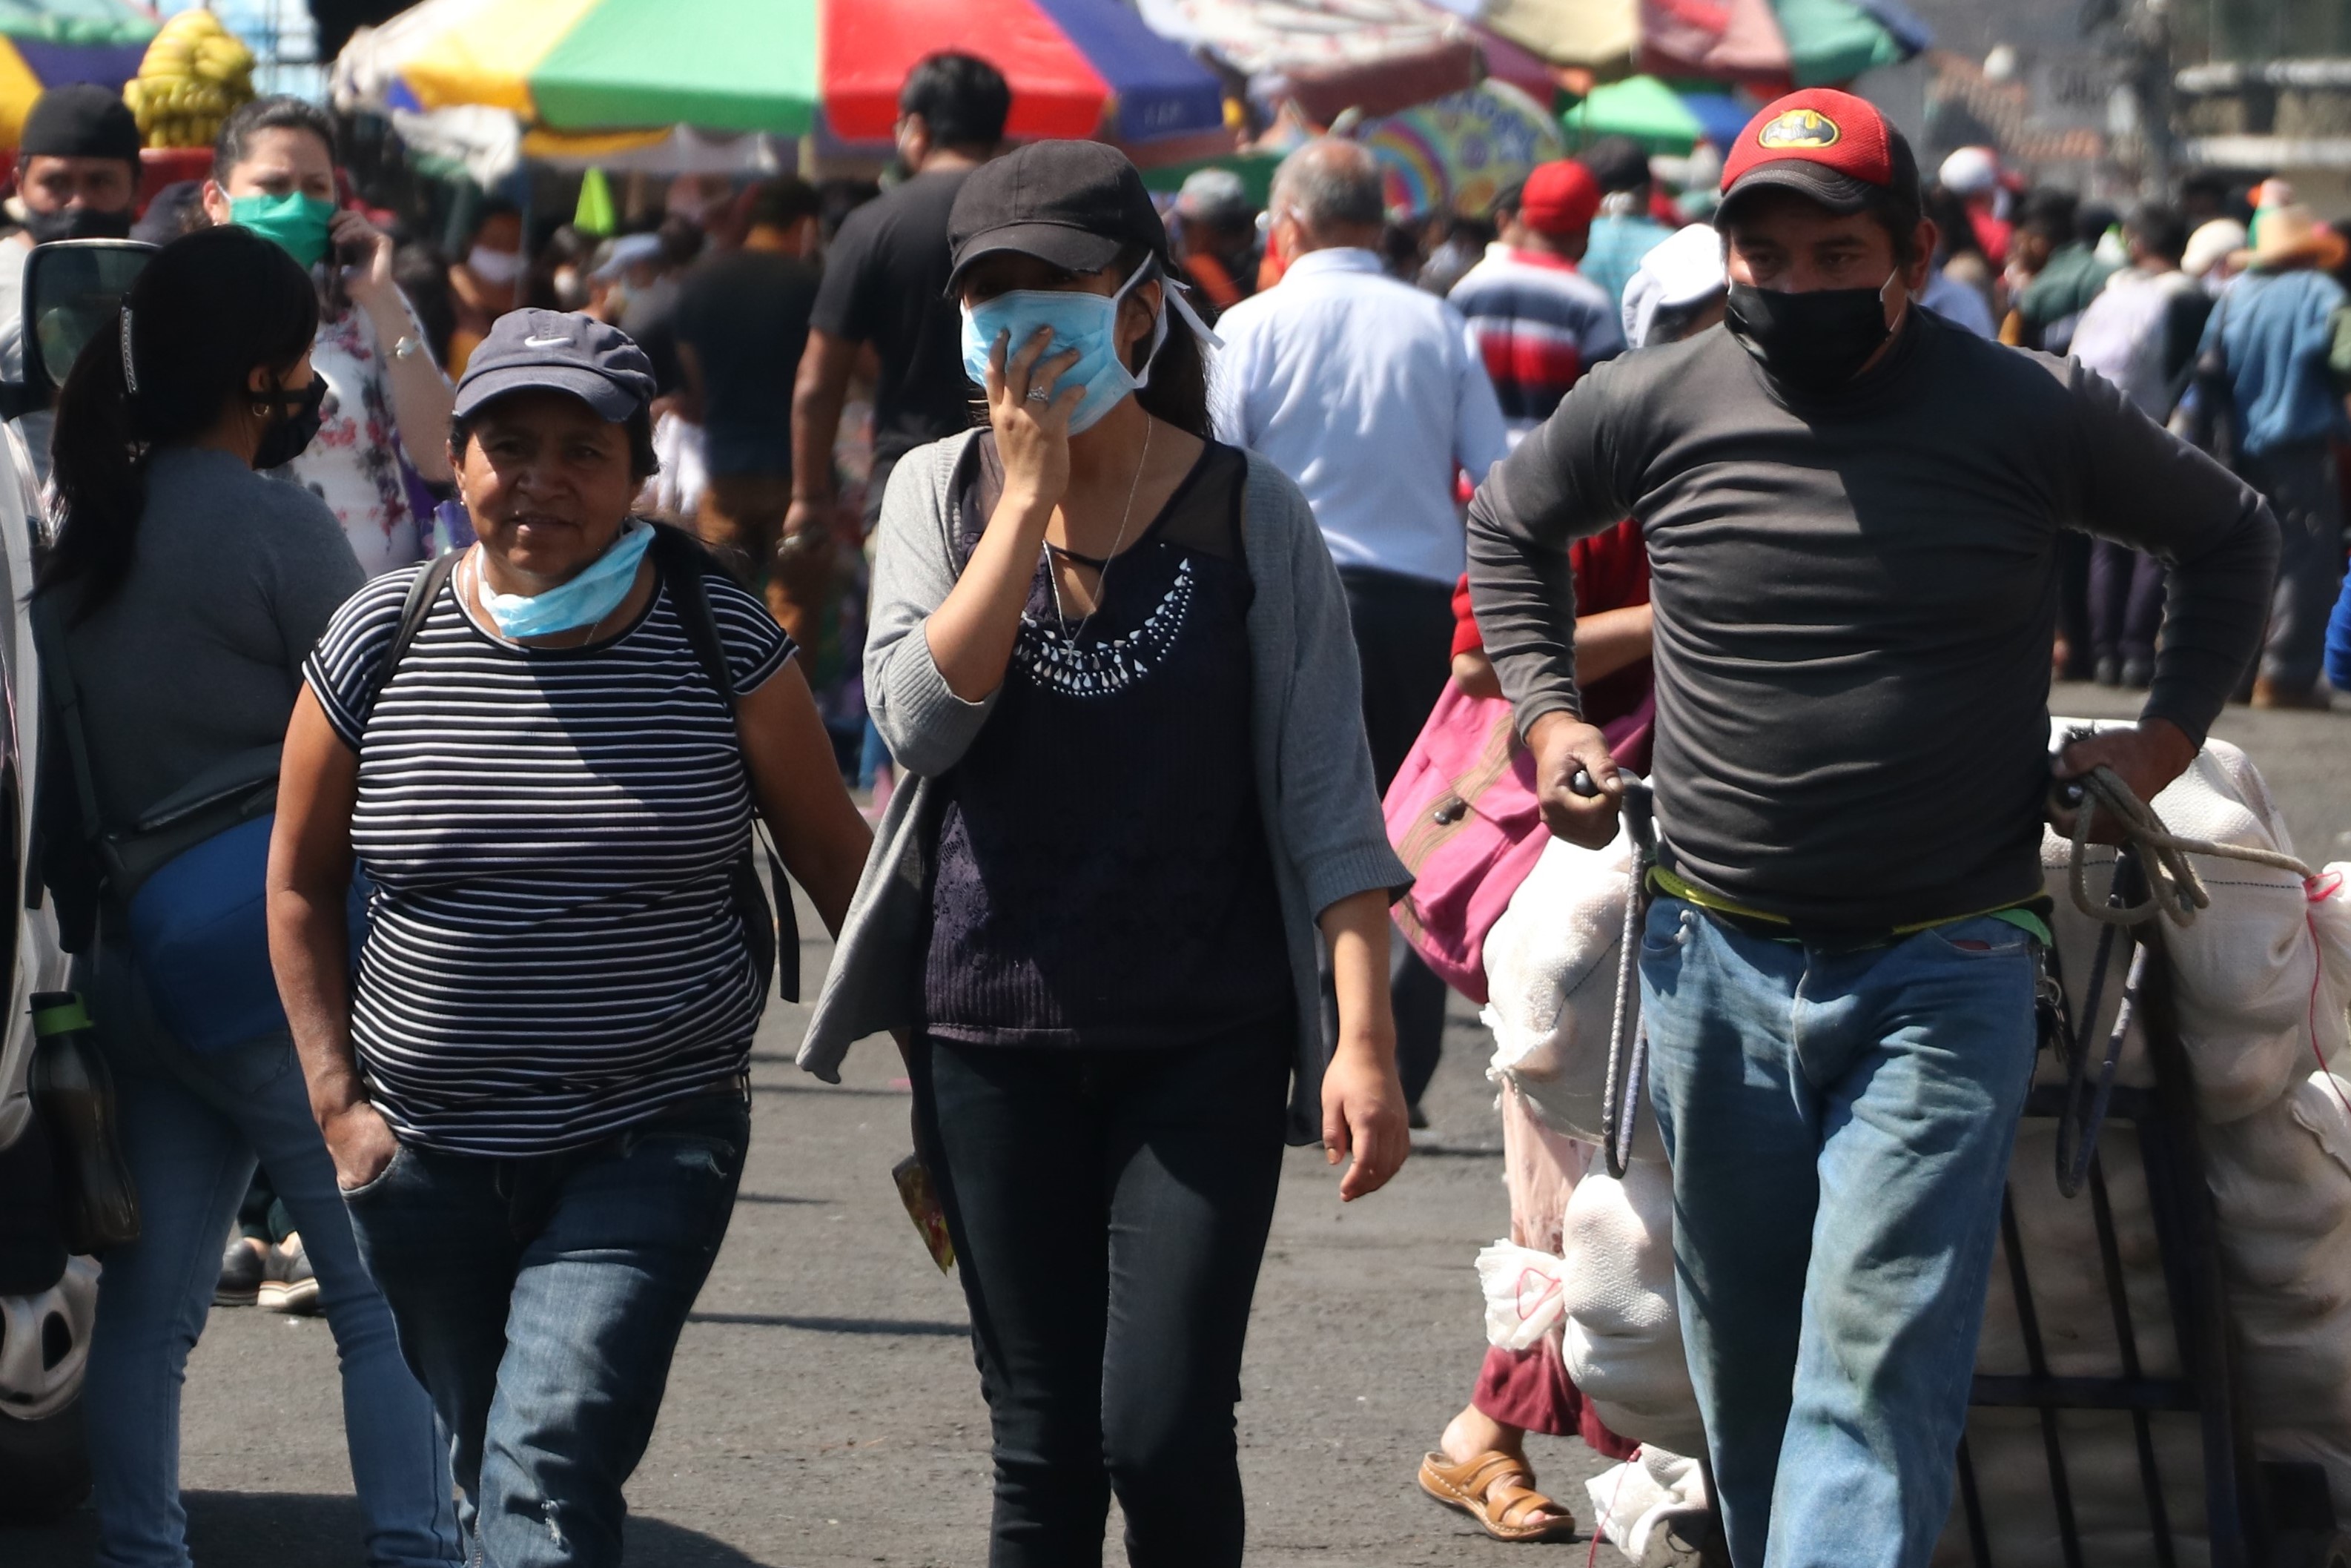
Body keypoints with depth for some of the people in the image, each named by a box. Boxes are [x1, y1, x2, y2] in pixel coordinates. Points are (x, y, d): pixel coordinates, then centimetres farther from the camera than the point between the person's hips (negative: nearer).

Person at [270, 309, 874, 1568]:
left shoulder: (720, 640, -5)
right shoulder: (379, 644, -1)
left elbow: (835, 860, 4)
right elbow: (300, 884, 10)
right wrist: (337, 1100, 2)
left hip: (653, 1144, -3)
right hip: (428, 1155, 3)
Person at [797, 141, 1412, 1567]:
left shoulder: (1250, 515, -2)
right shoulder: (942, 490, 4)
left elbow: (1327, 794, -4)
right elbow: (922, 718, -12)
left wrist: (1365, 1035, -12)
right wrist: (1031, 496, -13)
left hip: (1206, 1038, -2)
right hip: (995, 1033, 2)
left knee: (1166, 1436, -11)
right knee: (1043, 1449, 6)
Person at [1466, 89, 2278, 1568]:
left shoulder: (2037, 415, -4)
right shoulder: (1650, 408, 0)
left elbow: (2234, 537, 14)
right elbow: (1514, 525, 22)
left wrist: (2168, 732, 5)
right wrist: (1547, 711, 12)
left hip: (1945, 982, -3)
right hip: (1715, 962, 3)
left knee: (1876, 1366, -14)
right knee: (1744, 1363, 14)